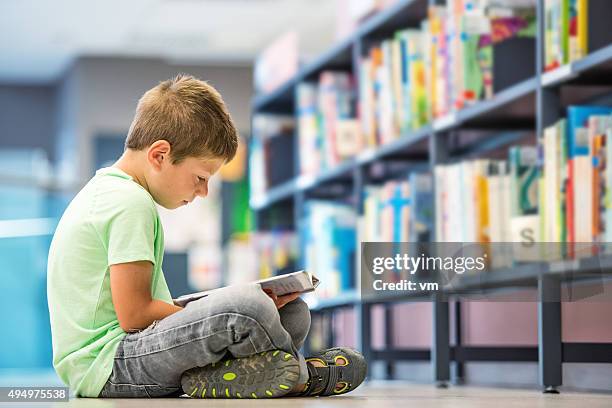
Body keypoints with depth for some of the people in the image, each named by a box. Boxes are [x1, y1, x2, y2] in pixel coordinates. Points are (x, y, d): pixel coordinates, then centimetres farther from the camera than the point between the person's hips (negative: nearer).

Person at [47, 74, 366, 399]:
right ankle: (299, 374, -6)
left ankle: (211, 378, -10)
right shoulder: (131, 204, -13)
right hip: (103, 368, -11)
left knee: (294, 313, 9)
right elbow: (134, 314, -19)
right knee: (246, 305, -32)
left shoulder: (105, 192, 20)